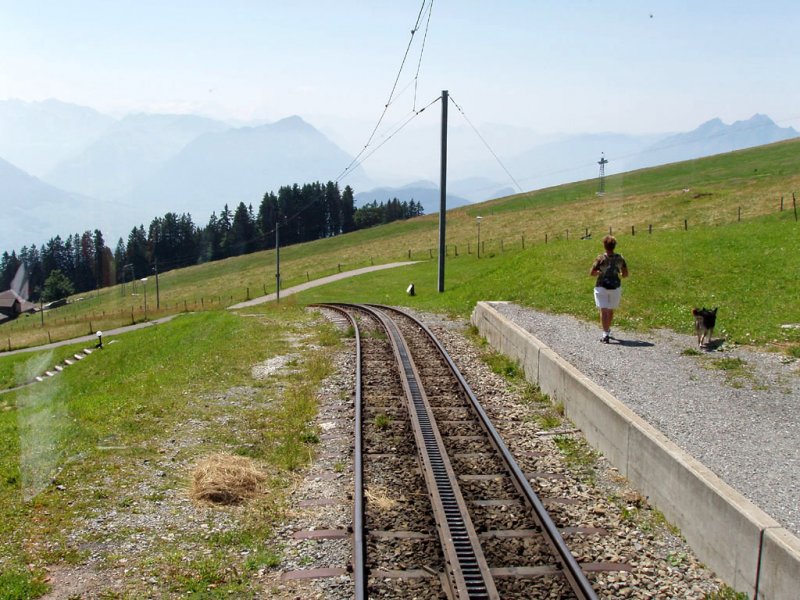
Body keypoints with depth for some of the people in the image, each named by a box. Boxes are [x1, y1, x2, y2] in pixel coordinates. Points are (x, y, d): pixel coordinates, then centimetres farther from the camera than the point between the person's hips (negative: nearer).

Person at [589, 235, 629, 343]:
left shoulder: (600, 258, -11)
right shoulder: (620, 258, -2)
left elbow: (592, 273, -10)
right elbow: (625, 274, 2)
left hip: (602, 287, -4)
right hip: (615, 286, 4)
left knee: (603, 310, -4)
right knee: (611, 310, 20)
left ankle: (605, 333, -14)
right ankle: (608, 330, 36)